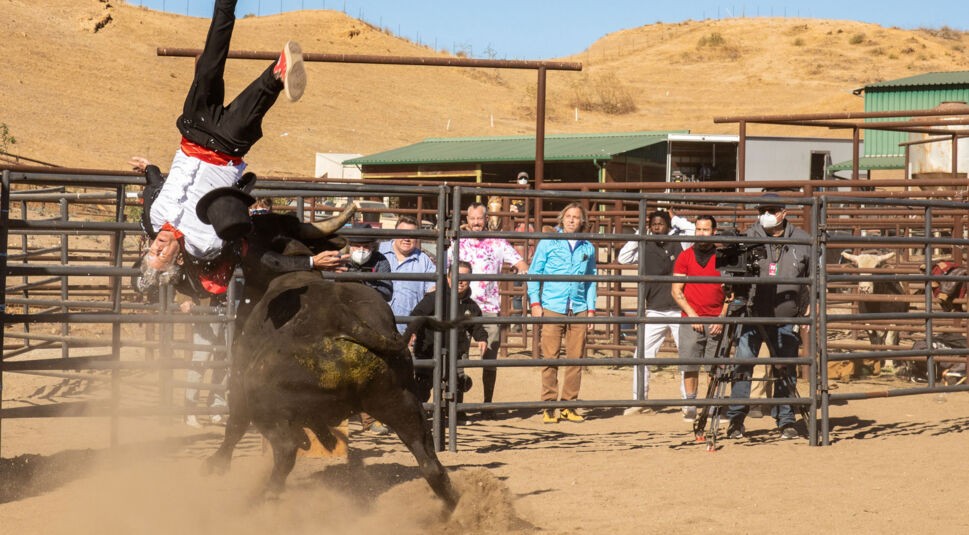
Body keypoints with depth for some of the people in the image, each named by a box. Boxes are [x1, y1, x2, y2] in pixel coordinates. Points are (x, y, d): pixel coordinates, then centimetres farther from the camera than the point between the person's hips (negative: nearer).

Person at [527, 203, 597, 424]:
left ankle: (569, 406, 10)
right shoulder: (548, 243, 6)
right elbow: (534, 273, 6)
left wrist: (591, 308, 11)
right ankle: (548, 406, -1)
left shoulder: (588, 248, 14)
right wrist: (535, 302, -3)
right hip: (552, 308, -3)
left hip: (579, 310, 3)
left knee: (576, 358, 2)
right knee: (550, 358, -5)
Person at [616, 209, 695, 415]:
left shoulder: (679, 244, 0)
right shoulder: (645, 248, 6)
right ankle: (639, 401, 7)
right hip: (655, 312, 2)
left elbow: (694, 230, -15)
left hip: (679, 311, -2)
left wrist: (675, 220, -3)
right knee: (642, 357, -1)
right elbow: (623, 258, -3)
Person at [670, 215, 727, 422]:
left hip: (716, 321, 0)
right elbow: (676, 290, 4)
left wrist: (722, 318, -3)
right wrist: (691, 313, -7)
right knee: (690, 367, -2)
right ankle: (690, 406, 3)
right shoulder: (685, 257, 6)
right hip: (691, 320, 0)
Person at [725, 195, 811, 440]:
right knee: (742, 365, -8)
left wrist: (808, 312, 6)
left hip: (786, 320, 1)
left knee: (786, 370, 4)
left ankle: (786, 421, 15)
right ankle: (736, 419, 1)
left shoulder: (802, 241, 4)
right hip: (752, 316, -1)